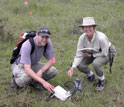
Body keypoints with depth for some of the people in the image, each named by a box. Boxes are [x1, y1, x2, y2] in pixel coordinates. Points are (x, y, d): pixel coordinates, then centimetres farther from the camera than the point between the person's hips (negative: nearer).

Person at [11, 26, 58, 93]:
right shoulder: (27, 45, -35)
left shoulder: (48, 42, -19)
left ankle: (33, 82, 7)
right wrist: (43, 82, -48)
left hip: (33, 65, 5)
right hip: (20, 65, -5)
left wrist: (41, 71, -30)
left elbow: (50, 60, -10)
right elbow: (27, 69, -41)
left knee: (53, 71, -18)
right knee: (25, 78, -39)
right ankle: (16, 80, -2)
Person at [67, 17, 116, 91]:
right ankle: (90, 75, 15)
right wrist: (72, 68, -31)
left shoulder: (101, 37, -35)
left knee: (96, 63, -36)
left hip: (106, 54, -4)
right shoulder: (82, 38, -21)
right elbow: (79, 55, -18)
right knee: (80, 65, -19)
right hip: (91, 54, 5)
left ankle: (102, 80, -6)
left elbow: (105, 53, -24)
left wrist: (91, 55, -26)